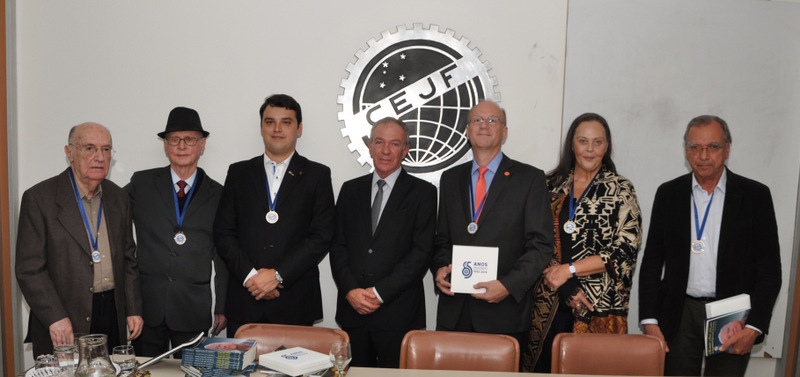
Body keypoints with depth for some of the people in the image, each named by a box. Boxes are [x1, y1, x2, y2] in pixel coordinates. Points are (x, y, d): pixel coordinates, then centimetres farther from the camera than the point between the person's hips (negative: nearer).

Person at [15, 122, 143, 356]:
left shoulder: (118, 197, 9)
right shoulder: (39, 198, -6)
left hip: (113, 316, 4)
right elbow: (29, 268, -9)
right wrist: (55, 318, -16)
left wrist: (133, 310, 7)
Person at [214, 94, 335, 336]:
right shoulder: (239, 173, 12)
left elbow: (321, 237, -3)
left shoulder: (317, 175, 6)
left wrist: (277, 274, -11)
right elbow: (223, 233, 6)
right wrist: (249, 275, -8)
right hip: (244, 301, 2)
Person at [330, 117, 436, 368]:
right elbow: (338, 246, 8)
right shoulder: (350, 190, 12)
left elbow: (422, 251, -7)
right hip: (352, 309, 3)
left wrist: (380, 292, -12)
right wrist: (350, 290, -7)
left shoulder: (422, 192, 1)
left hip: (398, 312, -3)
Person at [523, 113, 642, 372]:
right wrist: (566, 287, -8)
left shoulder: (620, 190, 4)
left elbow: (625, 250, -5)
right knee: (544, 367, 1)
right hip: (548, 305, 2)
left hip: (599, 307, -2)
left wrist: (569, 270, -10)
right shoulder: (551, 185, 9)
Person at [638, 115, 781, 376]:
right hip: (679, 316, 1)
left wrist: (754, 327, -9)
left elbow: (769, 269, 0)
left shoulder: (755, 196, 0)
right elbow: (652, 263, 6)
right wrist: (649, 320, -1)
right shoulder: (668, 194, 5)